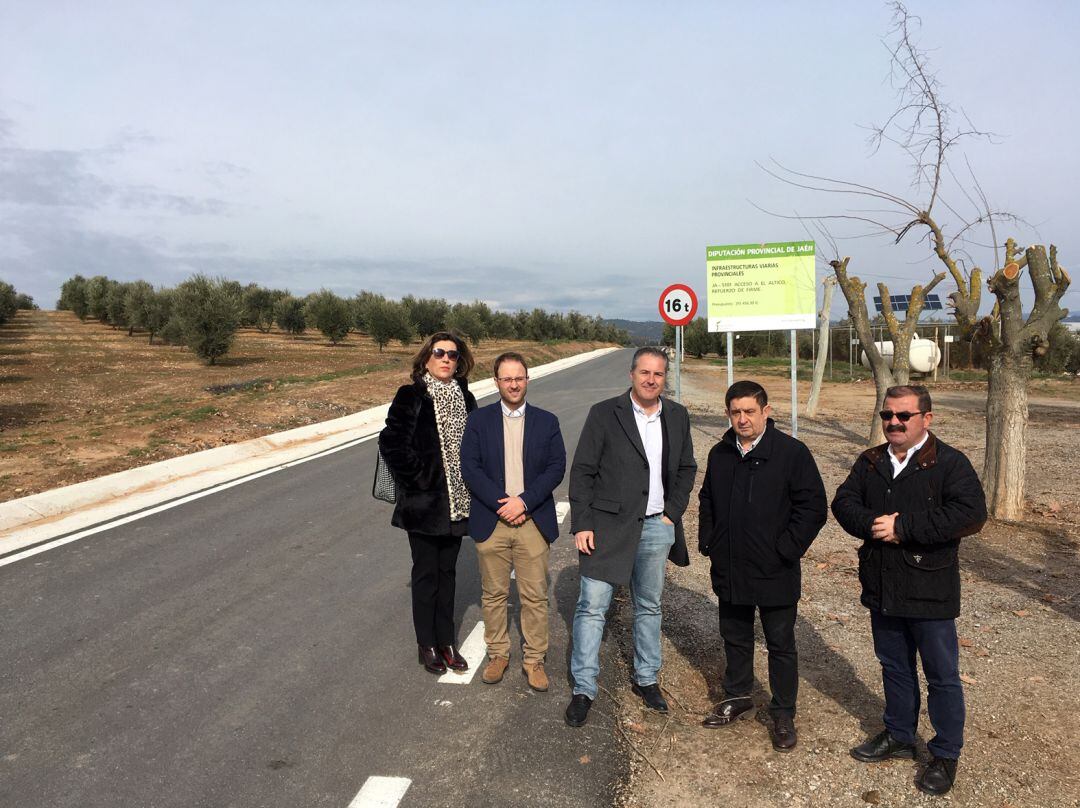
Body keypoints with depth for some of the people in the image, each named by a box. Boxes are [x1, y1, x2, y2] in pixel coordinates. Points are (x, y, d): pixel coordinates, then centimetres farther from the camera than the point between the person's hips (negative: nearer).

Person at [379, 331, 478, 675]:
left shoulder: (465, 398, 7)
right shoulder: (411, 396, -8)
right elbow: (391, 442, -13)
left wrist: (470, 485, 3)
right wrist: (418, 479, -13)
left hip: (457, 502, 4)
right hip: (424, 502, -4)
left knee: (447, 571, 14)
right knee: (426, 573, 7)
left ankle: (446, 640, 26)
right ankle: (427, 644, 21)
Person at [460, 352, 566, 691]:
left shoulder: (546, 421, 6)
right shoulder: (479, 420, 4)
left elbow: (556, 467, -1)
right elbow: (469, 467, -3)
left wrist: (524, 501, -13)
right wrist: (501, 503, -13)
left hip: (533, 522, 0)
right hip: (491, 522, 0)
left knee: (535, 596, 4)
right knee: (493, 594, 10)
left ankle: (534, 660, 17)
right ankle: (498, 654, 25)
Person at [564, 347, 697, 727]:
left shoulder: (677, 417, 7)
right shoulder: (604, 414, -6)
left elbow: (686, 468, 15)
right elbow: (582, 471, -6)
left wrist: (673, 512, 3)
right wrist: (581, 524, -11)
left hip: (656, 526, 4)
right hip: (607, 526, -4)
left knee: (649, 606, 16)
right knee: (592, 606, -2)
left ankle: (646, 679, 31)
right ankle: (583, 689, 9)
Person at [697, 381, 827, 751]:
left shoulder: (792, 452, -12)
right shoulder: (720, 455, 5)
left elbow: (813, 507, -12)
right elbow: (707, 502, 19)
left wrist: (786, 550, -15)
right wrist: (708, 543, 9)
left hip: (775, 573, -5)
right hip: (729, 571, 5)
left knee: (781, 644, 9)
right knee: (735, 638, 20)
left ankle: (783, 714, 24)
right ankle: (737, 698, 38)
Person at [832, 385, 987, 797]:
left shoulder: (950, 463, -12)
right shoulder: (871, 462, 7)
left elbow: (971, 514, -23)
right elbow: (842, 502, 3)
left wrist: (903, 526, -24)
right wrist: (872, 523, -19)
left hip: (929, 591, -5)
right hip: (882, 588, 5)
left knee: (942, 676, 8)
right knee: (894, 667, 21)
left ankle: (946, 755, 25)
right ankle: (899, 736, 38)